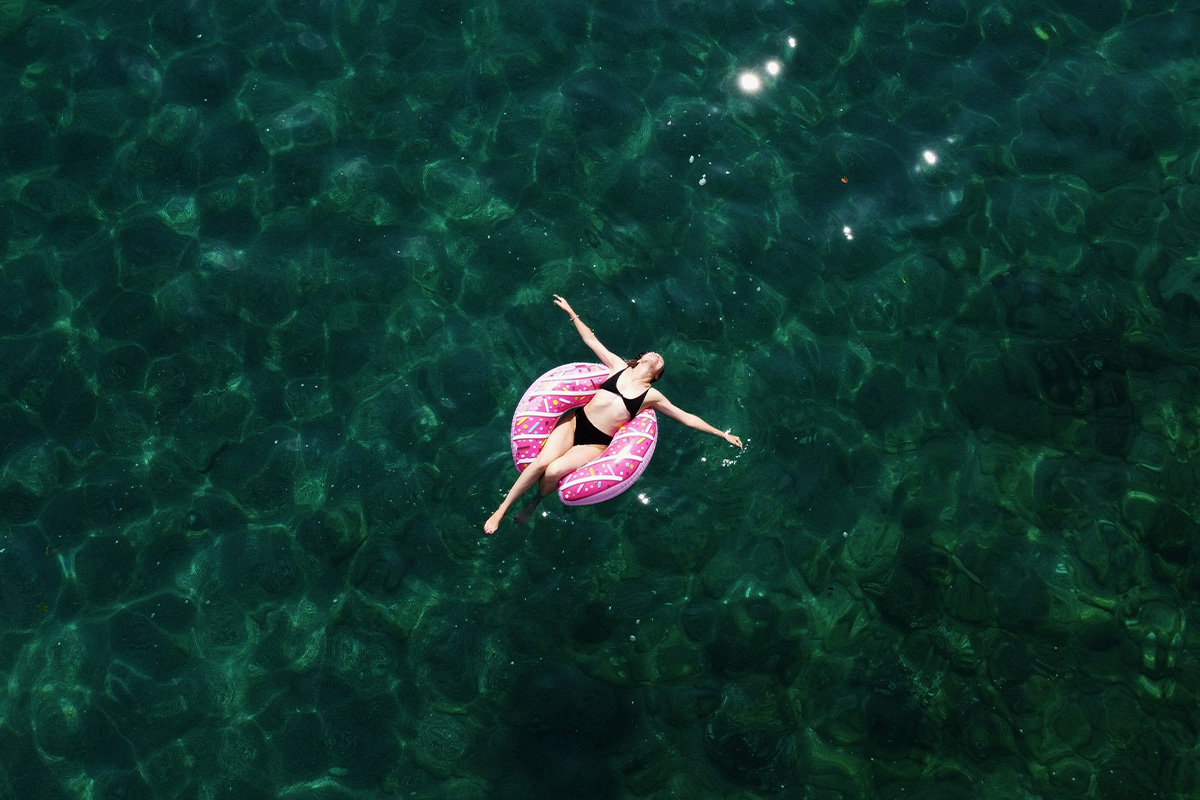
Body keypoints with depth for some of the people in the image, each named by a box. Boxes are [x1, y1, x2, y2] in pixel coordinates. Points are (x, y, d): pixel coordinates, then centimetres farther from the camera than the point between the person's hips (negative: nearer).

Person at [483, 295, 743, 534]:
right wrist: (571, 313, 21)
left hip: (596, 444, -1)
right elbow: (591, 340, 19)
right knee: (541, 461, -24)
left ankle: (534, 503, 6)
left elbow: (686, 418, 11)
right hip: (575, 422, 1)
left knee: (553, 471, -27)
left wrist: (722, 434, 10)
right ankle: (500, 510, -9)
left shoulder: (651, 395, 8)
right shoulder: (619, 367, 12)